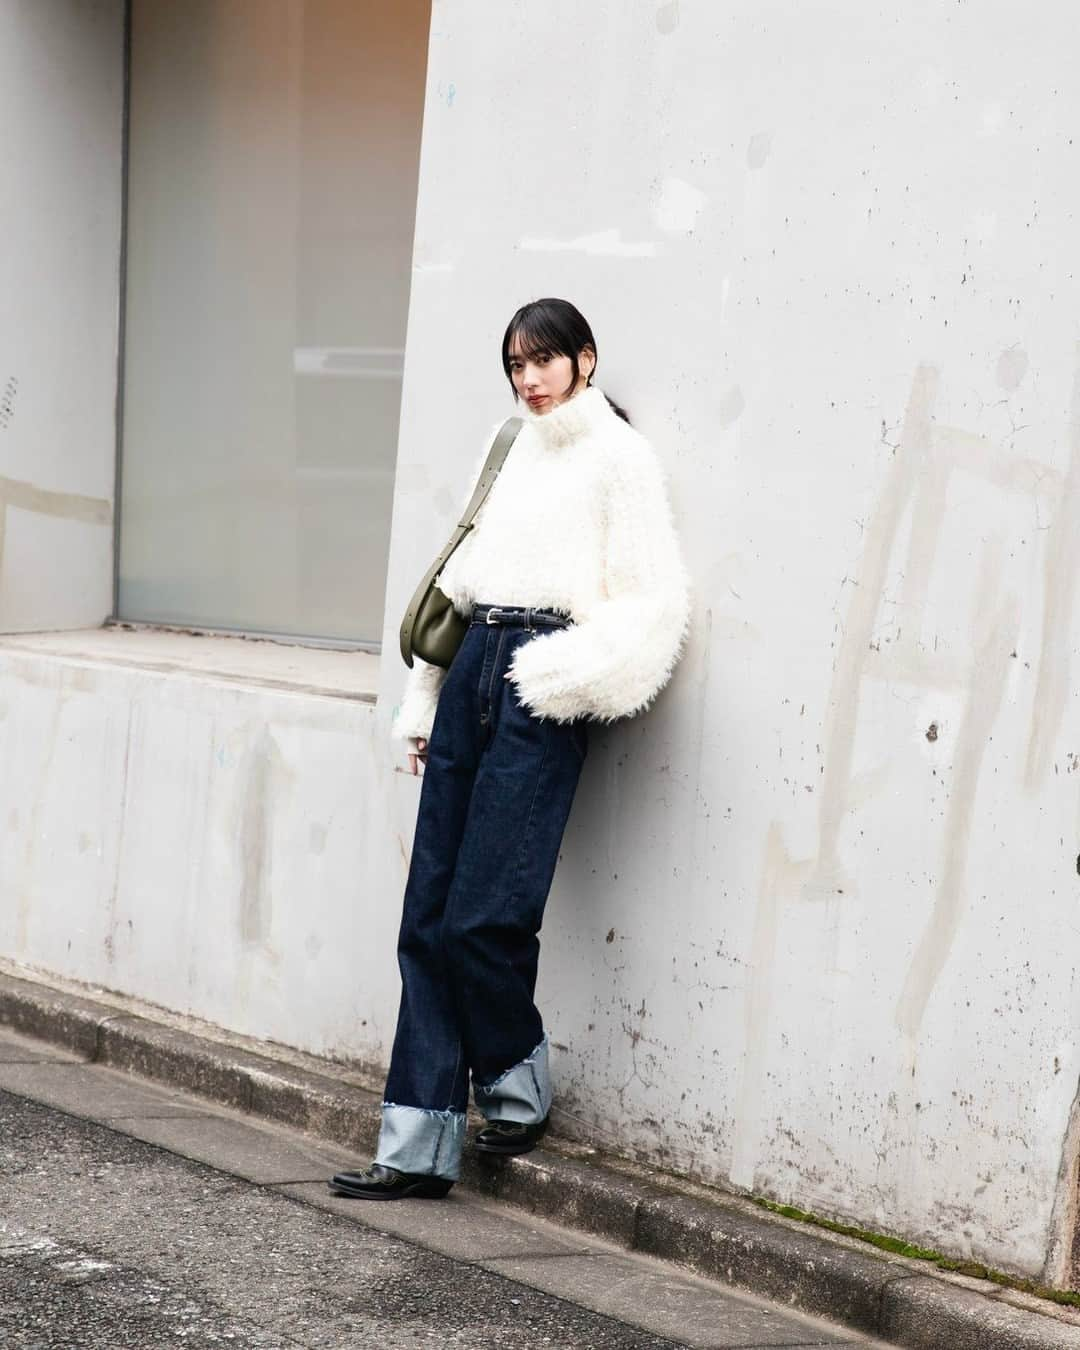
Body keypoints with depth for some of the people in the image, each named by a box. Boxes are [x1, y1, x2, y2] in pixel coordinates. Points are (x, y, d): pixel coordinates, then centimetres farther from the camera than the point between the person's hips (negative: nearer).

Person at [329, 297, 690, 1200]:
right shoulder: (514, 454, 20)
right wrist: (426, 705, 19)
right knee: (429, 916, 1)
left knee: (482, 916, -12)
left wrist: (566, 678, -17)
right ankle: (418, 1148, 3)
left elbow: (652, 598, -7)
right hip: (475, 671, 7)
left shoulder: (618, 456, 0)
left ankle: (517, 1090, 13)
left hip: (540, 688, -7)